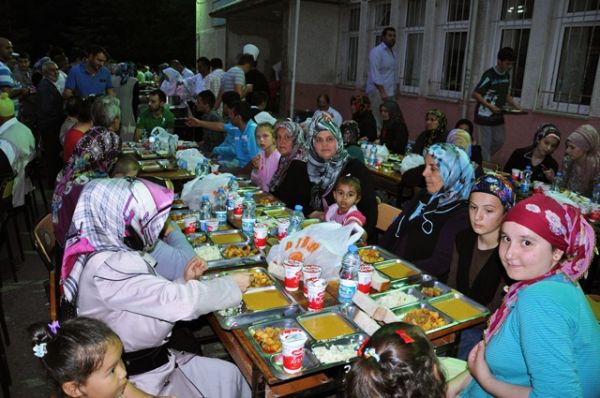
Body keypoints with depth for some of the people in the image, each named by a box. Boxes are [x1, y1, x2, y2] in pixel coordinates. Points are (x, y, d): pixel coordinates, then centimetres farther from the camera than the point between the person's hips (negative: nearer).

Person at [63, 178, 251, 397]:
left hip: (147, 358, 8)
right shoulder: (109, 268, -28)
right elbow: (180, 302, -30)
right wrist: (232, 285, -18)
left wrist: (184, 281, -6)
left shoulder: (112, 254, 1)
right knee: (227, 380, 2)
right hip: (137, 376, -8)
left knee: (229, 374, 9)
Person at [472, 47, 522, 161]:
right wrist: (490, 106, -24)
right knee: (485, 144, -2)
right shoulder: (489, 75, -15)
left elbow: (506, 95, 18)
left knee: (500, 140, 12)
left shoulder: (507, 75, 8)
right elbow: (475, 94, -16)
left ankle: (483, 161, 27)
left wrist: (517, 107, 4)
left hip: (498, 115, 8)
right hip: (484, 116, -8)